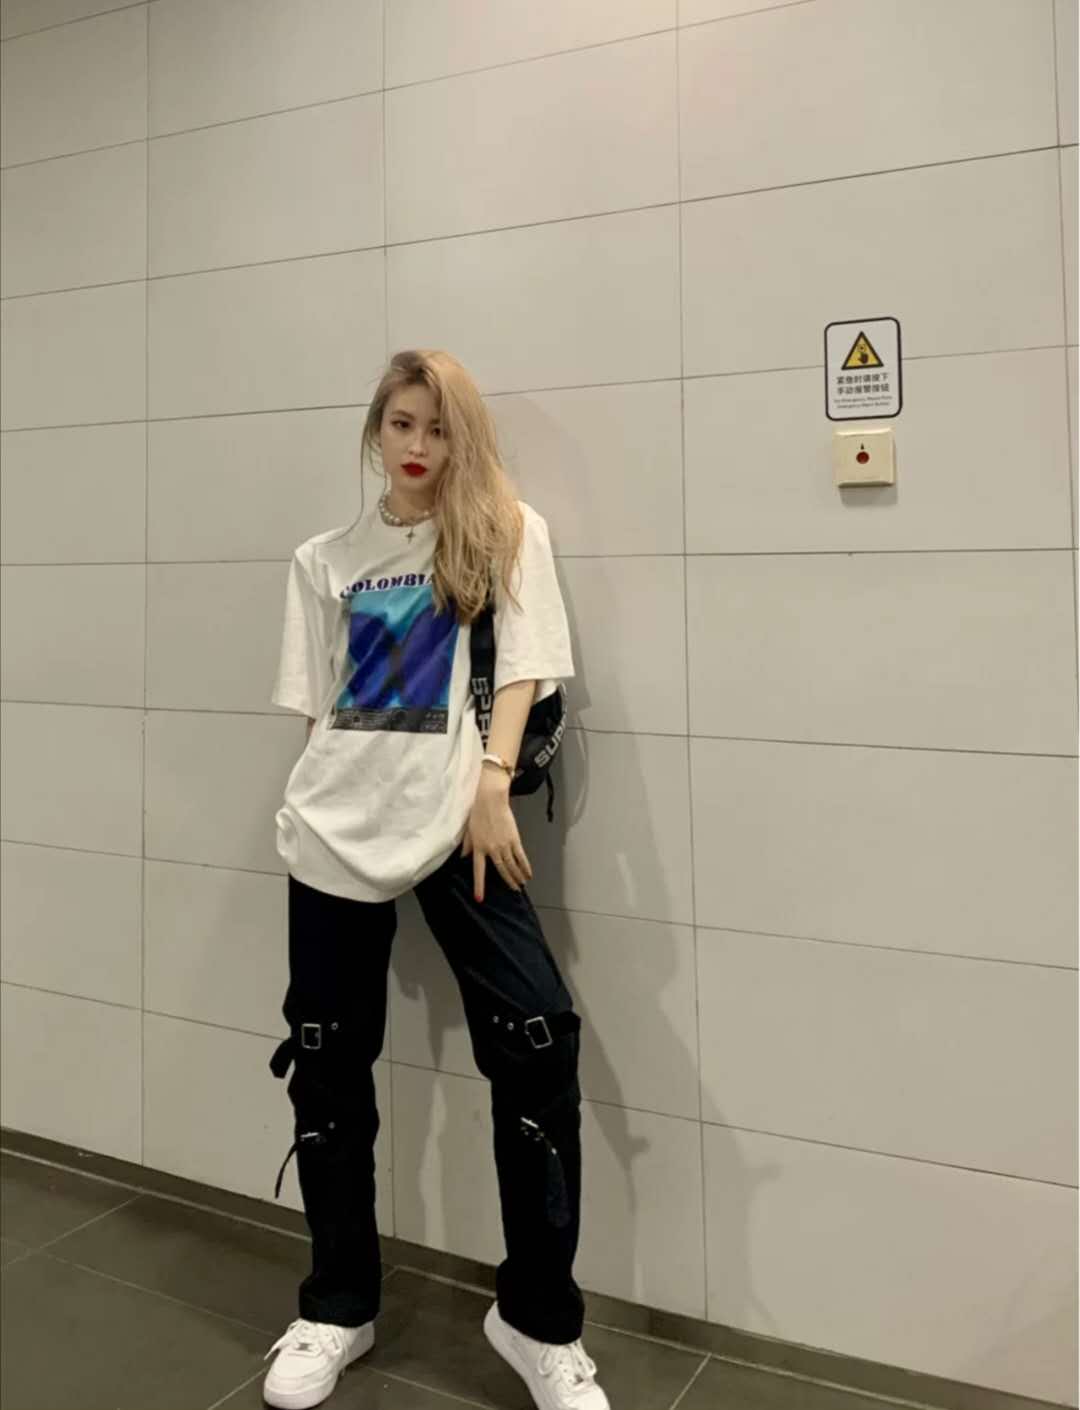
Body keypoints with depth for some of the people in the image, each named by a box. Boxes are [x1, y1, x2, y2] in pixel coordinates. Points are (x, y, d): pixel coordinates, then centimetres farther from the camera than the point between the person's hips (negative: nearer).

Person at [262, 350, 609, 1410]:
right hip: (336, 824, 3)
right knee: (326, 1062, 7)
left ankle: (537, 1319, 8)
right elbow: (316, 705, 13)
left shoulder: (506, 533, 7)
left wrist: (491, 780, -14)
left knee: (537, 1039, -12)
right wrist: (328, 797, 1)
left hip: (457, 819, -2)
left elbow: (521, 669, -2)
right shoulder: (324, 559, 14)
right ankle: (338, 1307, 28)